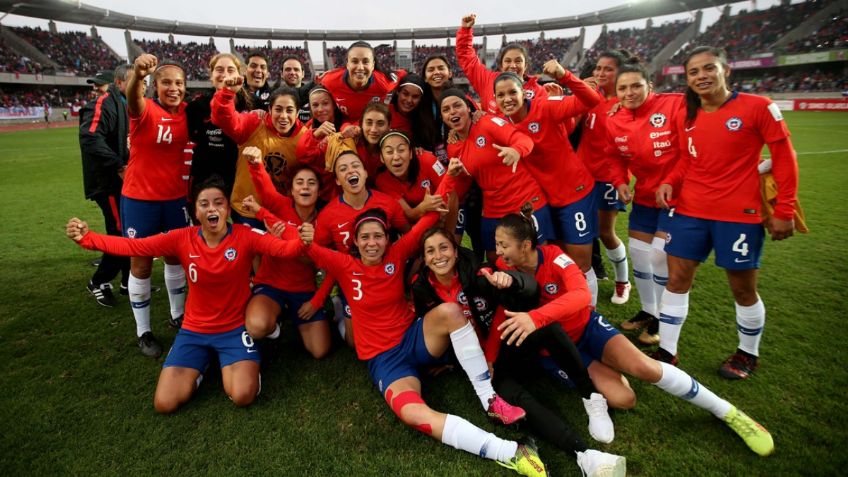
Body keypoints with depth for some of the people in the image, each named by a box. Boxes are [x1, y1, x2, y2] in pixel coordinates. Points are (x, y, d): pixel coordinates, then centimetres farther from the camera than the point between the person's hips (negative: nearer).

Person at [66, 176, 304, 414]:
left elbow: (283, 247, -31)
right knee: (165, 403, -6)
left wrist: (303, 242, -52)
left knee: (243, 396, -22)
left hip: (235, 329, -2)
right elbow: (134, 246, -7)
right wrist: (87, 238, -18)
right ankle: (202, 362, 22)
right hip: (194, 330, 3)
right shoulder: (183, 238, -8)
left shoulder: (245, 236, -16)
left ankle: (228, 364, 13)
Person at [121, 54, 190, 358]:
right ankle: (143, 331, 20)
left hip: (175, 197, 4)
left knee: (175, 256, 16)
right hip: (139, 198, -4)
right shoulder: (145, 110, -17)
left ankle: (177, 315, 36)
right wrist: (137, 73, -59)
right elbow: (133, 98, -38)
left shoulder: (186, 112, 1)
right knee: (141, 264, 6)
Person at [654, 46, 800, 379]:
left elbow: (784, 158, -5)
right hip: (690, 210, 4)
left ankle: (748, 354, 32)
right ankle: (666, 351, 17)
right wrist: (669, 182, -7)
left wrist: (784, 210, -8)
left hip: (739, 214, -4)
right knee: (676, 279, 4)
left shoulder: (757, 107, -8)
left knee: (743, 288, 9)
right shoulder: (686, 117, 6)